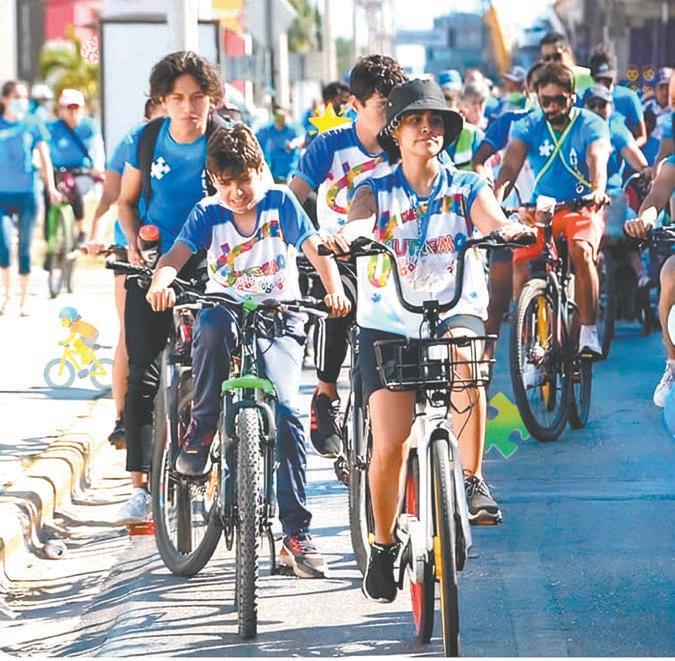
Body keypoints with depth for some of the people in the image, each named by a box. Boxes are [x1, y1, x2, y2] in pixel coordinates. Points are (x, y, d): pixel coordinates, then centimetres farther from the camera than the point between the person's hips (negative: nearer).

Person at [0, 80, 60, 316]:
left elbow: (44, 158, 2)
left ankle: (23, 301, 12)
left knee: (25, 248, 3)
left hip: (27, 193, 0)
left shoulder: (33, 125, 4)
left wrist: (50, 186, -11)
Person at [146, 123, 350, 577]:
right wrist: (162, 281, -35)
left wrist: (334, 290, -27)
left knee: (286, 409, -22)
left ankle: (297, 534, -17)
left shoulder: (281, 203, 2)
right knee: (213, 325, -39)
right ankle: (202, 429, -18)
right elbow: (177, 254, -12)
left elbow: (315, 250, -7)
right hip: (227, 312, 1)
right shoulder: (208, 214, 3)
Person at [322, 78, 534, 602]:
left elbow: (492, 218, -16)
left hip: (456, 311, 0)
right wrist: (344, 238, -44)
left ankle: (472, 480, -25)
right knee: (390, 444, -11)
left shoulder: (465, 187, 4)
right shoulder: (376, 191, 1)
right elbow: (358, 222, -20)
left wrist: (510, 229, -41)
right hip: (388, 324, 0)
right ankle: (383, 546, 13)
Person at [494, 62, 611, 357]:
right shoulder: (528, 126, -2)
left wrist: (598, 191, -49)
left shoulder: (591, 125, -8)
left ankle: (589, 333, -24)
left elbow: (597, 159, -27)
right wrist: (495, 199, -36)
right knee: (521, 262, -22)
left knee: (581, 250, -32)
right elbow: (510, 166, -16)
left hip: (582, 208, -2)